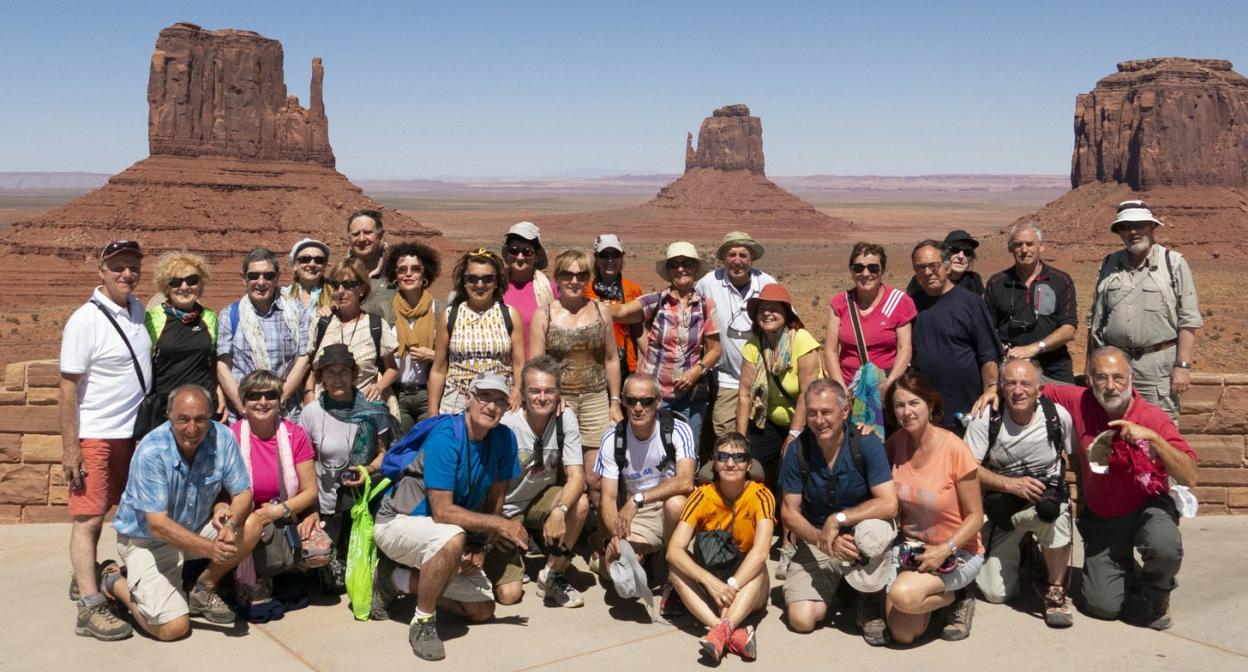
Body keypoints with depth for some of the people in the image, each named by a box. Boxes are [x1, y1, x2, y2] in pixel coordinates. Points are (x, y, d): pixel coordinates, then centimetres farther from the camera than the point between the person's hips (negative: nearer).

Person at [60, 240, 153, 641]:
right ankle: (90, 608, -2)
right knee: (89, 518, -3)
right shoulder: (85, 321, -13)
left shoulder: (137, 310, 6)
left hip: (134, 432, 7)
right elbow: (68, 388, -13)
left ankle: (86, 577, 30)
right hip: (95, 437, -7)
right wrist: (70, 449, -16)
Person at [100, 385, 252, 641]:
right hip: (146, 540, -5)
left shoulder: (222, 438, -16)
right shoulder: (151, 452, -27)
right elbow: (157, 524, -28)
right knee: (172, 627, -15)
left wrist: (232, 523, -33)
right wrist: (210, 548, -38)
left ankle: (203, 590, 5)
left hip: (197, 528, 5)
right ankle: (114, 580, 13)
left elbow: (243, 494, -10)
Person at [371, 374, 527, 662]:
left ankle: (397, 579, 16)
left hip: (438, 531, 8)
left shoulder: (504, 440, -6)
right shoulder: (445, 438, -27)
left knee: (482, 610, 6)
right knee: (452, 538, -40)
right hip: (399, 522, -7)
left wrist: (480, 547, -11)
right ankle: (423, 622, -17)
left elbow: (494, 500, 2)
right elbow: (443, 512, -30)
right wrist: (501, 525, -27)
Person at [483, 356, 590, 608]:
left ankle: (551, 576, -7)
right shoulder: (506, 425, -23)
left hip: (540, 499, 4)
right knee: (508, 594, -16)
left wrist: (559, 511, -36)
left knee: (579, 504, -29)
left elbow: (576, 476, -18)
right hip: (504, 510, -3)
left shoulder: (565, 418, -14)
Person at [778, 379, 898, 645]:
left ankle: (871, 603, -9)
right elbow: (789, 511, -6)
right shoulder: (798, 451, -10)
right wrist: (821, 537, -24)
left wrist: (838, 519, -26)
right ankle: (833, 584, 21)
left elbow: (889, 504, -22)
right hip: (816, 540, 2)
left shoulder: (866, 444, -16)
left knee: (873, 529, -39)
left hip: (860, 531, -2)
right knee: (801, 619, -16)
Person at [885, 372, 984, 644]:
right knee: (902, 634, -13)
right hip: (911, 546, 4)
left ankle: (957, 598, -1)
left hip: (957, 551, -4)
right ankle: (932, 589, 16)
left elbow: (975, 516, -11)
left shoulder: (955, 450, -17)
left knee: (903, 595, -32)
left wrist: (945, 550, -24)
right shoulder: (897, 441, -2)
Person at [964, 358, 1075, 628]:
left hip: (1046, 494, -1)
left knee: (1052, 510, -41)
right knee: (996, 593, -5)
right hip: (1000, 505, 1)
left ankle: (1056, 591, -19)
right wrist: (1011, 484, -24)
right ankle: (1022, 547, 30)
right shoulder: (986, 418, -10)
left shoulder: (1058, 416, -8)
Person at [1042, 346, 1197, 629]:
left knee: (1165, 549, -37)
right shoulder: (1080, 403, -13)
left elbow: (1189, 478, -26)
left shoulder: (1153, 418, -18)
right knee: (1104, 605, -7)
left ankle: (1155, 598, 0)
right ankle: (1127, 571, 31)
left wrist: (1152, 437, -37)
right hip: (1100, 518, 2)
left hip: (1148, 508, -2)